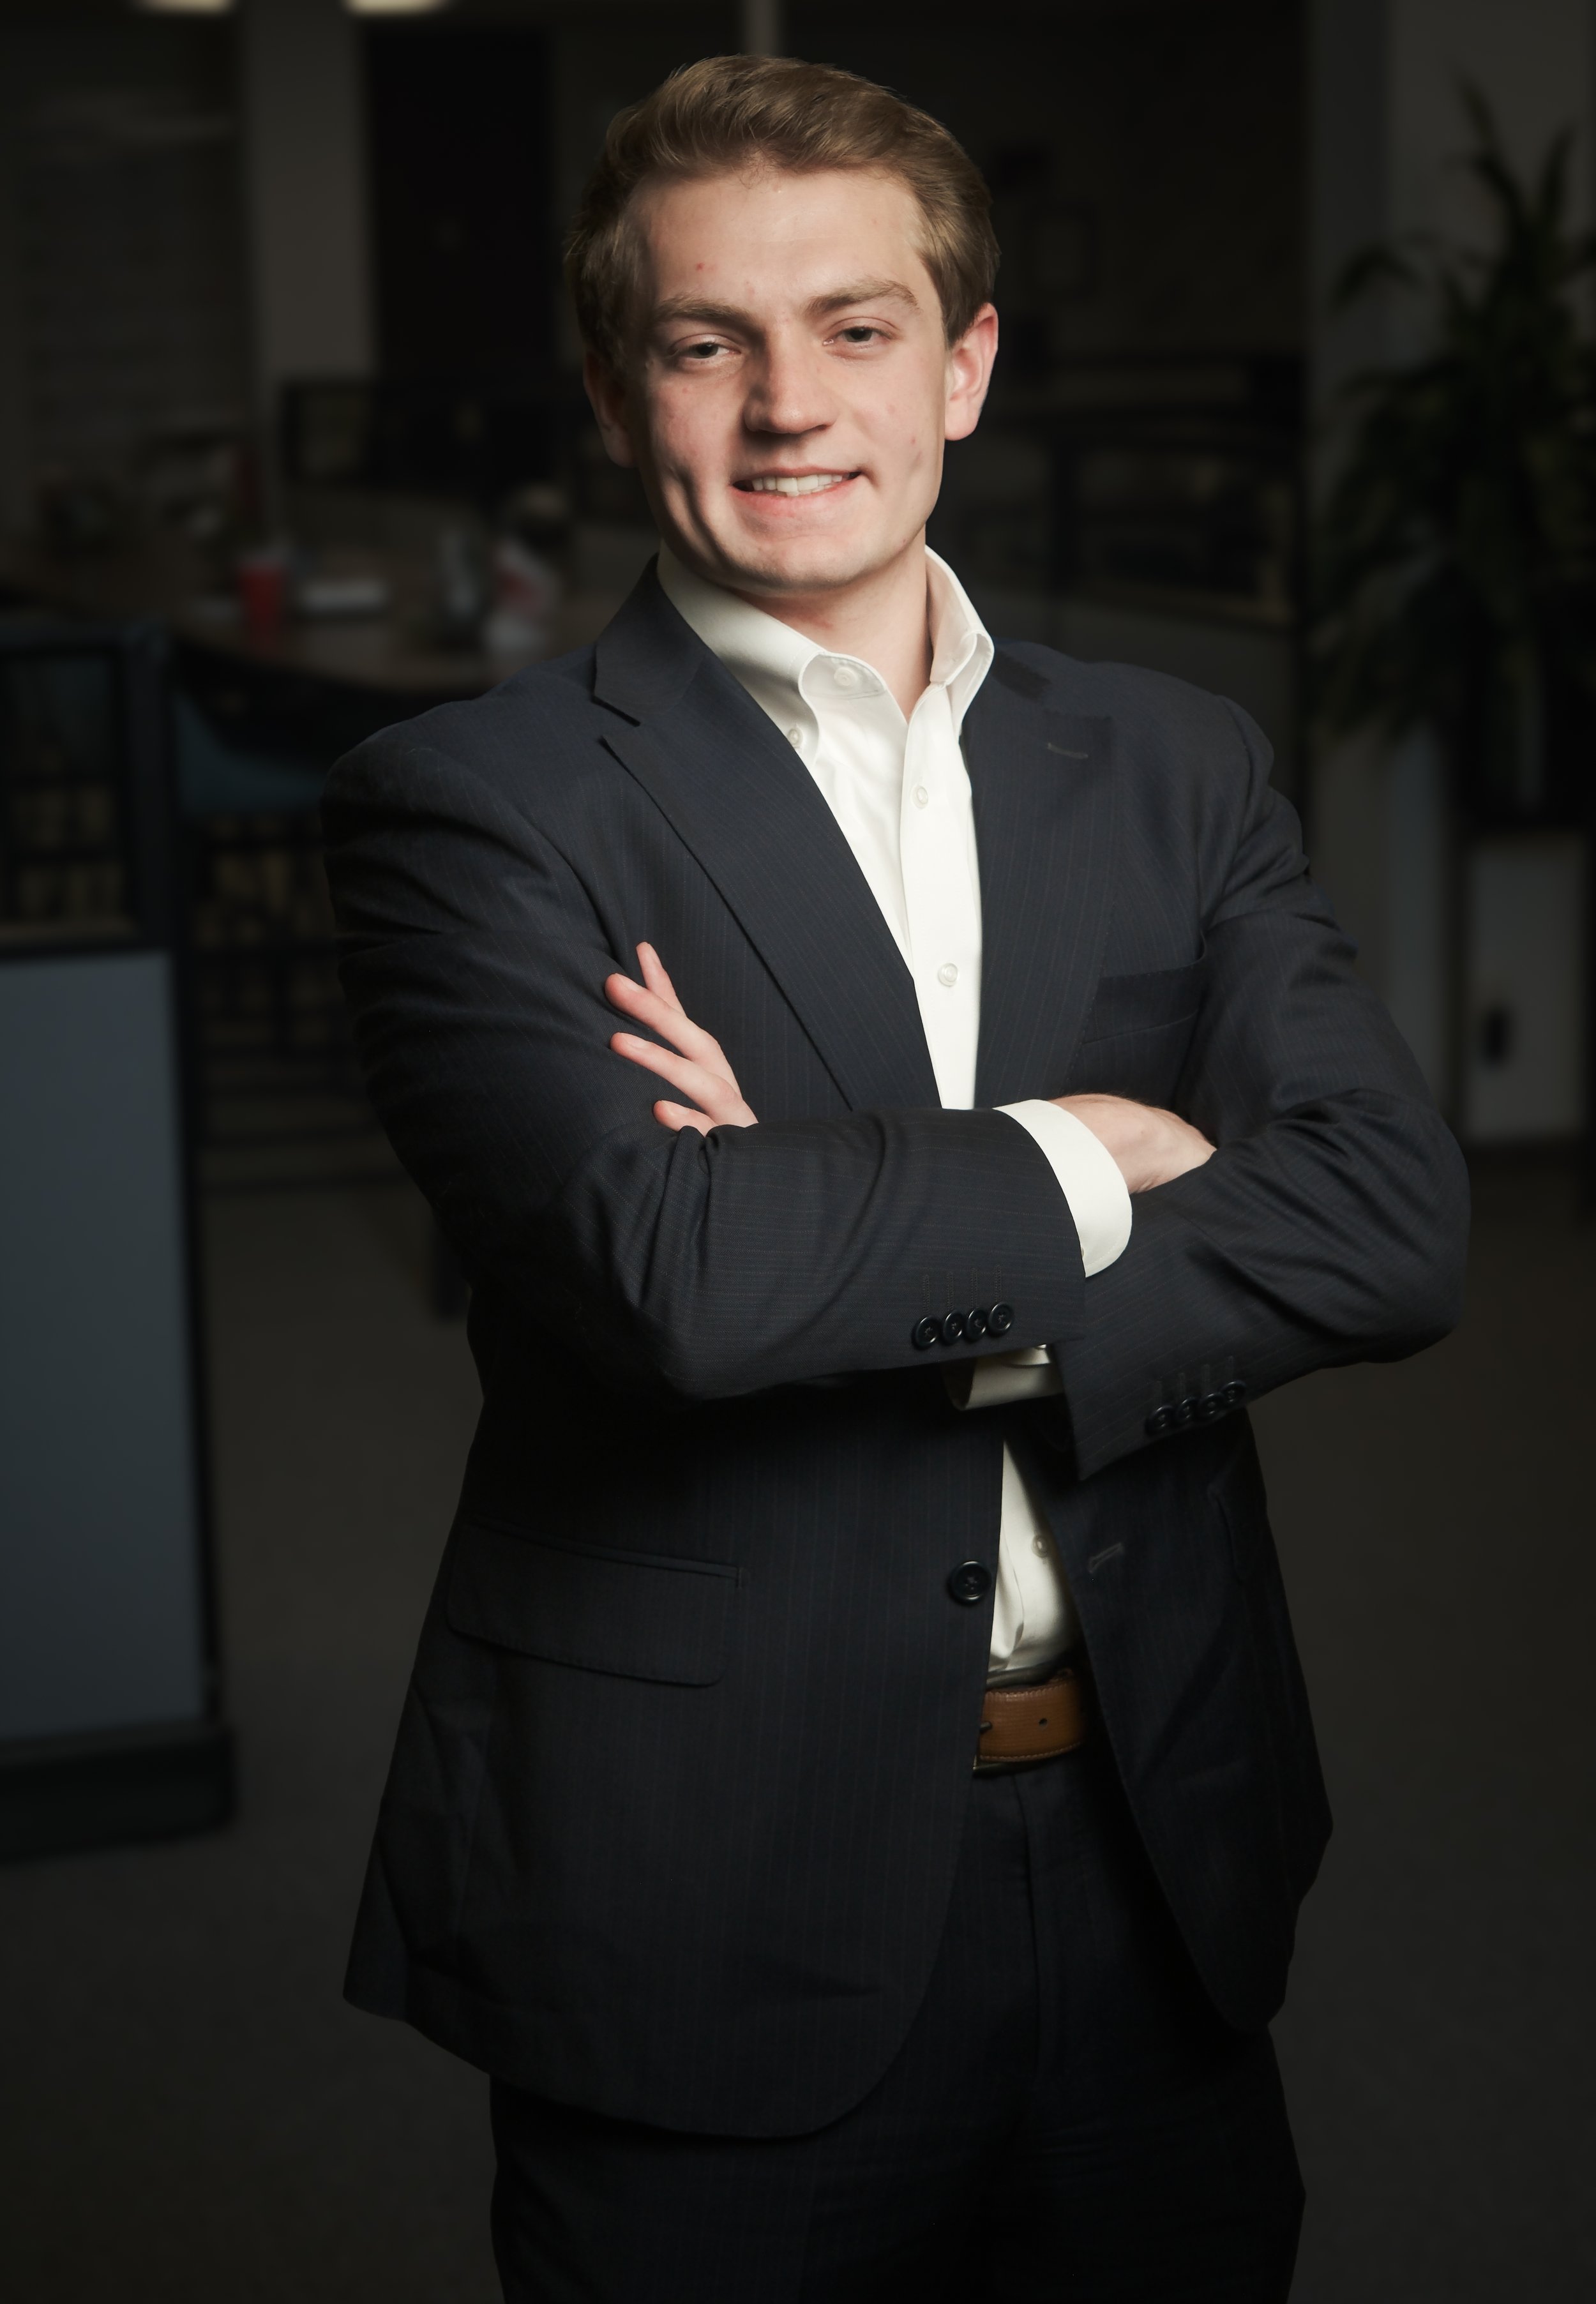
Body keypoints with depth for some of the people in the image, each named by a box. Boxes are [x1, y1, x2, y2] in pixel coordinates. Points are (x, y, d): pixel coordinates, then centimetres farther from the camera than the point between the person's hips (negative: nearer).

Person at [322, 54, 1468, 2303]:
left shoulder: (1177, 769, 6)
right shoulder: (472, 806, -8)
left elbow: (1392, 1223, -7)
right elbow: (666, 1269, -24)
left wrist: (875, 1274, -16)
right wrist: (1073, 1165, -10)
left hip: (1156, 1870, 4)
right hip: (712, 1907, -4)